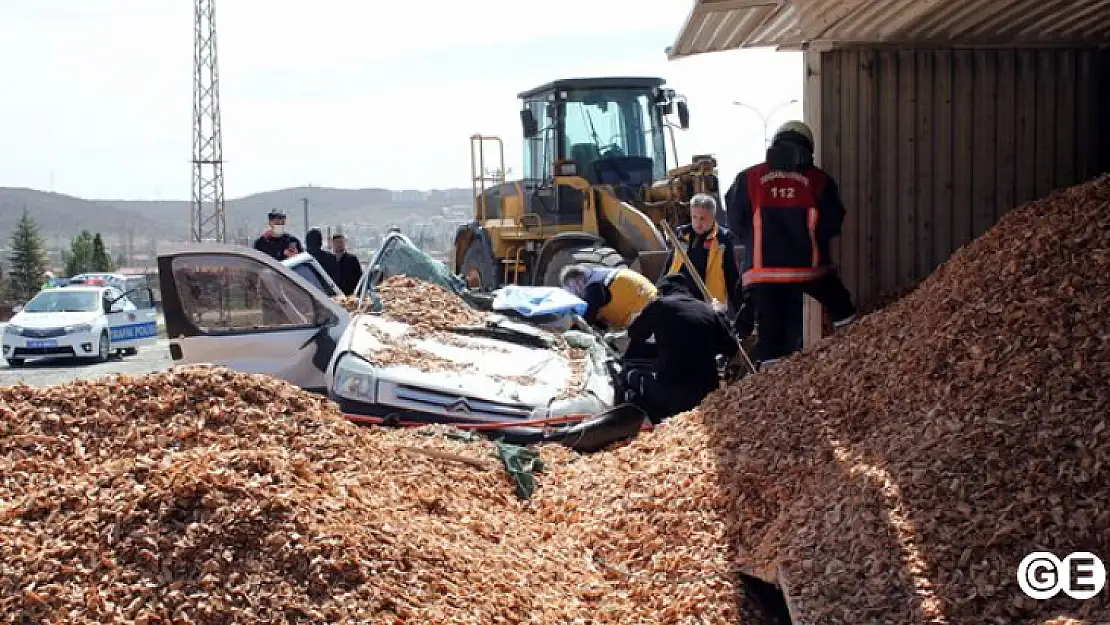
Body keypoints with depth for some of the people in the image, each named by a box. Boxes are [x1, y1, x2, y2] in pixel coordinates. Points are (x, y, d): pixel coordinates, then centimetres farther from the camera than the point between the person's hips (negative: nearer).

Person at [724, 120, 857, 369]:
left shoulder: (748, 179, 3)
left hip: (763, 271, 1)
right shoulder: (819, 180, 2)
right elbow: (832, 225, 3)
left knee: (771, 336, 2)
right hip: (809, 266, 0)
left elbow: (736, 223, 4)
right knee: (843, 313, 23)